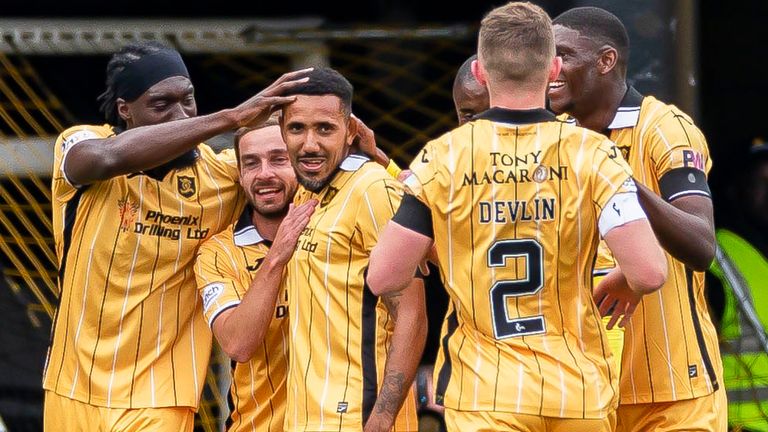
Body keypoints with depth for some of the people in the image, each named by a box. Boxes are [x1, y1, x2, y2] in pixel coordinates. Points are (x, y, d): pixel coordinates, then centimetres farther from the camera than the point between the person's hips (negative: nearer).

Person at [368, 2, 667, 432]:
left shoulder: (443, 156, -4)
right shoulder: (592, 154, -5)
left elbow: (384, 278, -6)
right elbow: (649, 272, -12)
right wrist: (625, 286, 11)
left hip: (483, 395, -1)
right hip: (580, 393, 1)